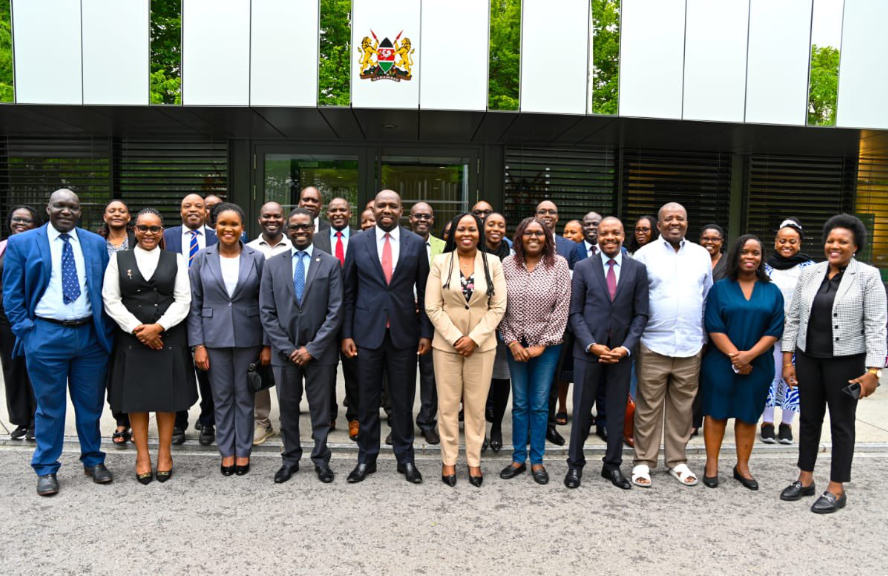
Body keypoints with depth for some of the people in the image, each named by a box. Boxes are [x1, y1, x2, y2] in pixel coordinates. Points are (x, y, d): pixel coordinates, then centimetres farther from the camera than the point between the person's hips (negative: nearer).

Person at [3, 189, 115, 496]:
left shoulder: (96, 243, 7)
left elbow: (106, 290, 10)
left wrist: (106, 331, 2)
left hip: (90, 335, 2)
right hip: (46, 336, -2)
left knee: (91, 404, 12)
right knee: (49, 406, 7)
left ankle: (93, 460, 28)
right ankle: (46, 469, 22)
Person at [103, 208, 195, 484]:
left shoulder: (175, 260, 7)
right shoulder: (118, 259, 7)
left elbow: (183, 300, 0)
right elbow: (111, 300, 0)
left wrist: (158, 327, -13)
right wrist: (137, 328, -10)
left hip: (168, 337, 0)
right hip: (131, 338, 0)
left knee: (167, 395, 4)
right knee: (136, 395, 4)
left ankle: (164, 454, 16)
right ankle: (142, 456, 15)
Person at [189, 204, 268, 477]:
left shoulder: (257, 258, -2)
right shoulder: (202, 258, 0)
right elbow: (194, 304, 1)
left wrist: (268, 344, -4)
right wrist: (197, 345, -4)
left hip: (248, 338, -1)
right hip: (214, 338, 1)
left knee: (244, 396, 8)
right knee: (221, 398, 10)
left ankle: (243, 451, 22)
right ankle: (226, 452, 24)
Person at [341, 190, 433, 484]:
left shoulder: (416, 243, 2)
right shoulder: (358, 242, 3)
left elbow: (424, 291, 4)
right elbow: (349, 292, 4)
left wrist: (426, 332, 0)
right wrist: (346, 334, 0)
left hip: (404, 332, 0)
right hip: (367, 331, 0)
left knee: (403, 399, 9)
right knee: (368, 399, 9)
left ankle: (405, 458, 24)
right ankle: (366, 458, 24)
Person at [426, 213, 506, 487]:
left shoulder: (493, 262, 0)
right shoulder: (440, 262, -1)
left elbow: (498, 307, -2)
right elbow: (432, 307, -4)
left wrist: (474, 338, -10)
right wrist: (456, 338, -11)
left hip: (482, 344, 0)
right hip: (446, 344, 0)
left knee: (476, 405, 7)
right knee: (448, 405, 6)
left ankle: (474, 461, 20)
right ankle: (448, 460, 20)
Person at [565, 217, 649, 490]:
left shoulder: (637, 269, 4)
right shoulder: (583, 268, 1)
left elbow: (640, 314, 3)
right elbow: (575, 312, -1)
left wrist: (627, 347, -9)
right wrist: (591, 345, -11)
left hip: (621, 352, 1)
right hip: (588, 351, -1)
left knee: (618, 411, 10)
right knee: (581, 411, 6)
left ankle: (613, 465, 25)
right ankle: (575, 464, 21)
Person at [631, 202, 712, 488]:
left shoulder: (701, 255, 10)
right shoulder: (644, 254, 1)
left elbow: (708, 298, 15)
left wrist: (705, 338, 13)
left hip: (690, 346, 3)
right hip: (653, 345, -3)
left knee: (682, 407, 9)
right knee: (648, 406, 2)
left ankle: (677, 461, 23)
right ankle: (644, 462, 13)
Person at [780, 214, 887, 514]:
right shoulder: (809, 273, 4)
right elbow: (793, 318, 6)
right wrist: (787, 360, 3)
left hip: (845, 361, -4)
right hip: (808, 358, 4)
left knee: (841, 423, 7)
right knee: (809, 419, 13)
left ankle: (837, 490, 18)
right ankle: (805, 480, 26)